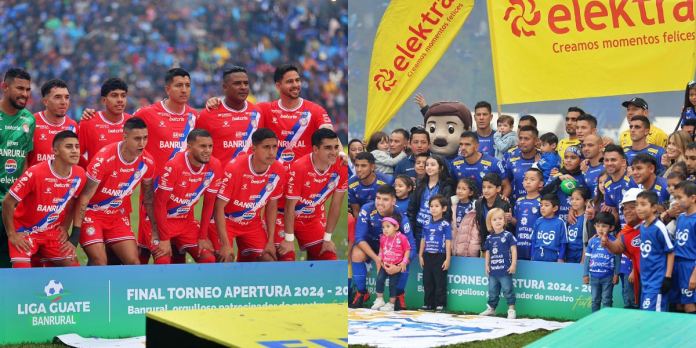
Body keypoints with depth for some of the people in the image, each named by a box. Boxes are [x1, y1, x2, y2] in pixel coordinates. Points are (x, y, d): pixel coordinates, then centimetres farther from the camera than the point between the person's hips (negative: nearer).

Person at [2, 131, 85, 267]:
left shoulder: (79, 175, -10)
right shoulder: (35, 173, -26)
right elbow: (8, 202, -18)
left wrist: (64, 228, 5)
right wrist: (12, 235, -15)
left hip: (53, 233, 5)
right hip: (25, 231, -5)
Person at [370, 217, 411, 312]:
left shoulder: (402, 238, -14)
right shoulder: (383, 238, 1)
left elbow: (407, 250, -8)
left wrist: (404, 262, -13)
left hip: (396, 266, -4)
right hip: (384, 265, 4)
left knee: (392, 284, 0)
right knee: (379, 279, -9)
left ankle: (391, 304, 11)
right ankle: (379, 300, 4)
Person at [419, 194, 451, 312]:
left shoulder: (445, 225, -6)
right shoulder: (427, 224, 8)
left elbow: (448, 242, -8)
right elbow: (423, 240, 13)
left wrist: (447, 259, -11)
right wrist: (420, 255, 9)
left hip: (440, 256, -5)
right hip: (427, 256, 5)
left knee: (440, 282, 0)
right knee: (427, 282, 9)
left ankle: (440, 304, 6)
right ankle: (428, 304, 17)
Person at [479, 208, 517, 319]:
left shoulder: (508, 235, -7)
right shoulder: (489, 238, 8)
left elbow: (513, 249, -7)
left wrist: (513, 264, -11)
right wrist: (487, 265, 8)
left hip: (505, 270, -5)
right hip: (493, 270, 5)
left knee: (507, 289, -2)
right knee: (492, 291, 15)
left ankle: (511, 309, 3)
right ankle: (491, 308, 26)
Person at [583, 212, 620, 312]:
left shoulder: (613, 241, -8)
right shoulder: (592, 241, 1)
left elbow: (617, 259, -5)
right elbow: (587, 258, 6)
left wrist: (616, 274, -6)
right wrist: (585, 274, 6)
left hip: (608, 277, -3)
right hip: (594, 276, 4)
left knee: (606, 300, 4)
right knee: (595, 300, 14)